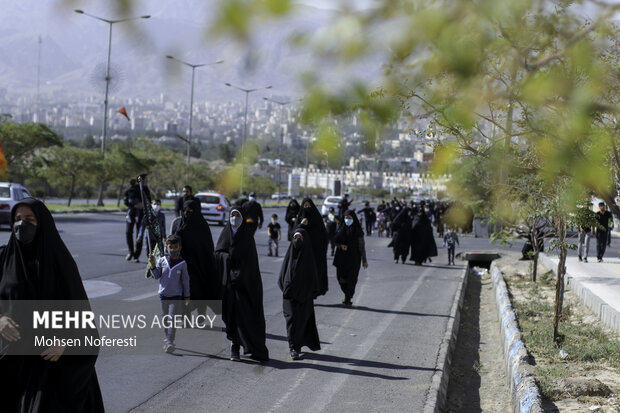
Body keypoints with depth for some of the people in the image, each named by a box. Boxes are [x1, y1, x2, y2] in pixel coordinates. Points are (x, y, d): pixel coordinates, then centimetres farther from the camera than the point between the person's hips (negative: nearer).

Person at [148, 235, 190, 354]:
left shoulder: (182, 263, -3)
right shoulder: (162, 261, 1)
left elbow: (185, 280, 3)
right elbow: (156, 276, 2)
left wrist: (187, 296, 5)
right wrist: (153, 265, -15)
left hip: (176, 296, -3)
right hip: (163, 294, 3)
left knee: (173, 319, -11)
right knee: (165, 319, 13)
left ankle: (170, 342, -16)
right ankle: (166, 340, 26)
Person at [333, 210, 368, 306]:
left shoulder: (357, 230, -5)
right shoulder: (341, 229, 5)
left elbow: (361, 246, -4)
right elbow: (336, 241, 11)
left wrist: (364, 260, -4)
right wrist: (341, 245, -12)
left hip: (354, 258, -3)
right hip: (341, 257, 3)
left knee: (351, 279, -3)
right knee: (341, 277, 3)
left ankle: (348, 299, 5)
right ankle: (347, 294, 27)